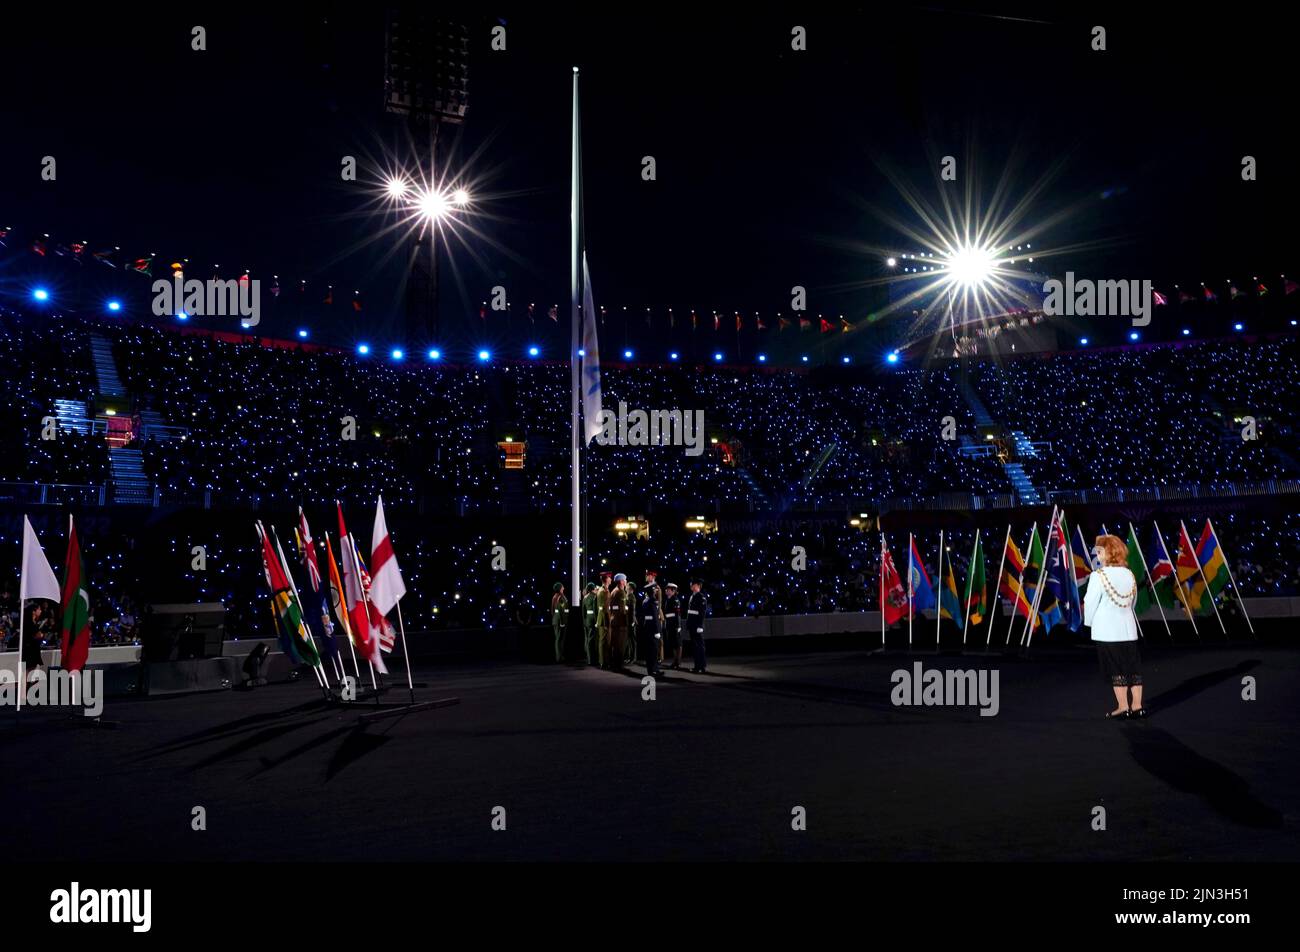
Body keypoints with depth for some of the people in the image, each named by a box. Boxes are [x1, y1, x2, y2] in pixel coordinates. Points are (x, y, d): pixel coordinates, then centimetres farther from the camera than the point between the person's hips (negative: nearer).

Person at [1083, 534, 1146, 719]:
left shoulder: (1098, 575, -14)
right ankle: (1137, 706, 14)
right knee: (1133, 667, 10)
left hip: (1106, 631, -5)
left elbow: (1090, 603, -10)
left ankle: (1123, 707, 5)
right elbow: (1132, 602, 12)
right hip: (1128, 629, 5)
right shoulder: (1129, 574, 6)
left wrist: (1089, 621, 7)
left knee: (1116, 669, 2)